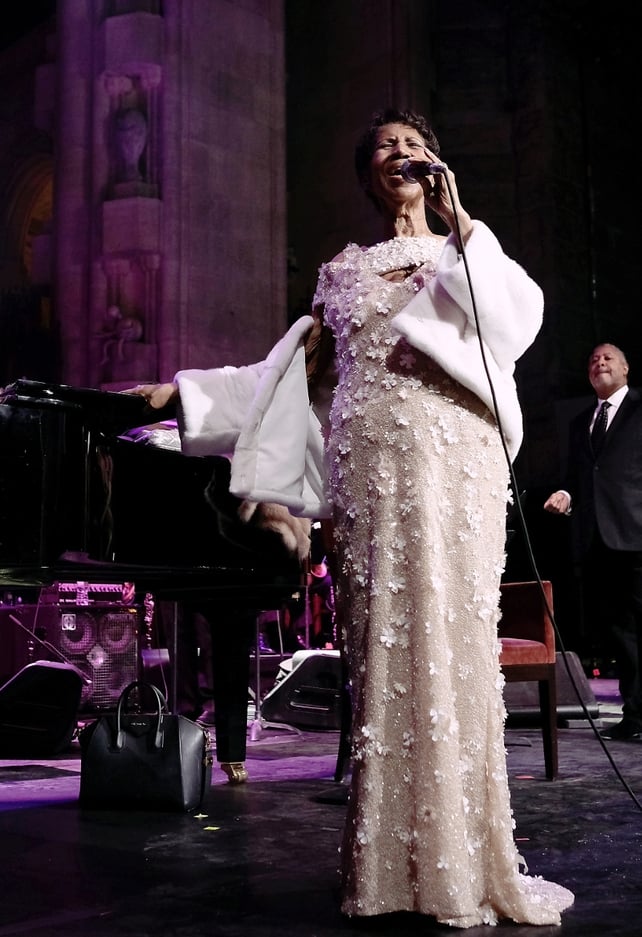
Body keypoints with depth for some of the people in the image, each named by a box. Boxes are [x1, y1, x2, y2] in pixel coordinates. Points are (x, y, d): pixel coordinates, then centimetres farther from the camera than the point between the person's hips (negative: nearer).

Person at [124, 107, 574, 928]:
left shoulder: (467, 253, 17)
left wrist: (460, 227, -1)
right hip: (370, 468, 2)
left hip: (451, 465, -2)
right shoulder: (343, 270, 21)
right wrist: (183, 391, 17)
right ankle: (389, 862, 5)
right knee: (380, 647, -2)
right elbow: (298, 375, 20)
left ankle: (459, 860, 0)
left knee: (447, 643, -8)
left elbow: (520, 319, -3)